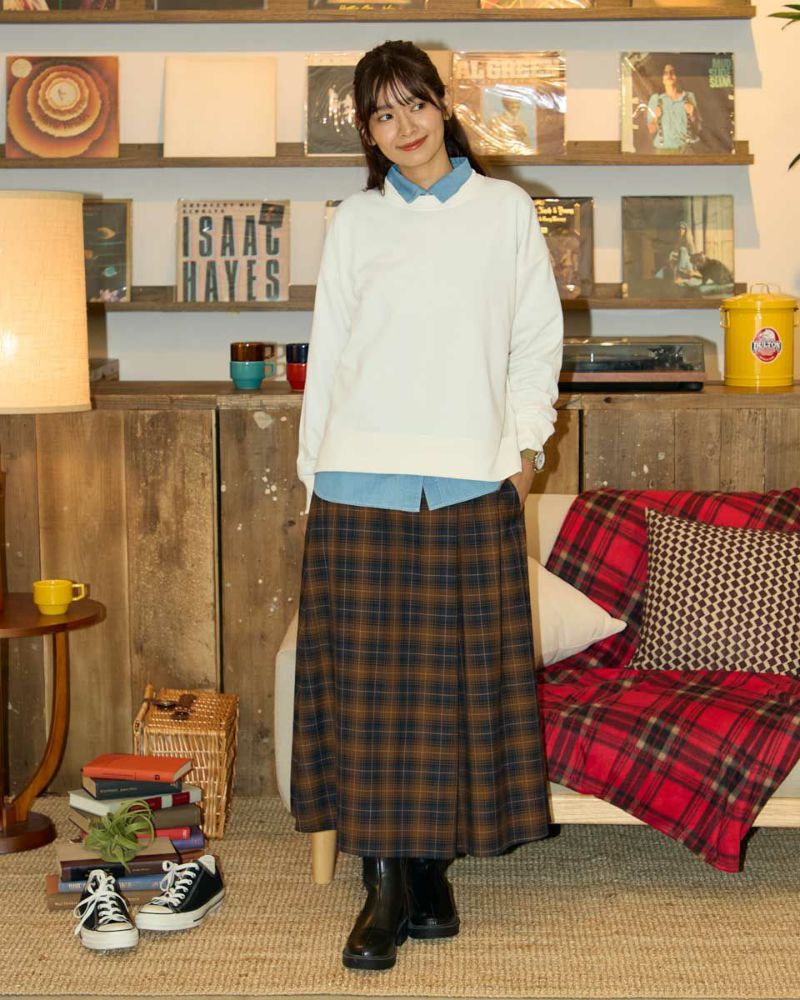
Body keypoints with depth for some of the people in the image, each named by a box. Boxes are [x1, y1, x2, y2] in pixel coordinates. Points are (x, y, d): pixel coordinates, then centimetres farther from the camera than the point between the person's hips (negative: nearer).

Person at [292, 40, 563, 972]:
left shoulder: (505, 210, 8)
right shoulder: (354, 222, 9)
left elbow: (538, 336, 10)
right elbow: (327, 351, 9)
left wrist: (524, 442, 1)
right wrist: (313, 471, 6)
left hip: (471, 484, 0)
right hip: (362, 484, 0)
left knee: (460, 678, 3)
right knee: (370, 680, 0)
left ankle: (430, 870, 16)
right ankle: (385, 886, 8)